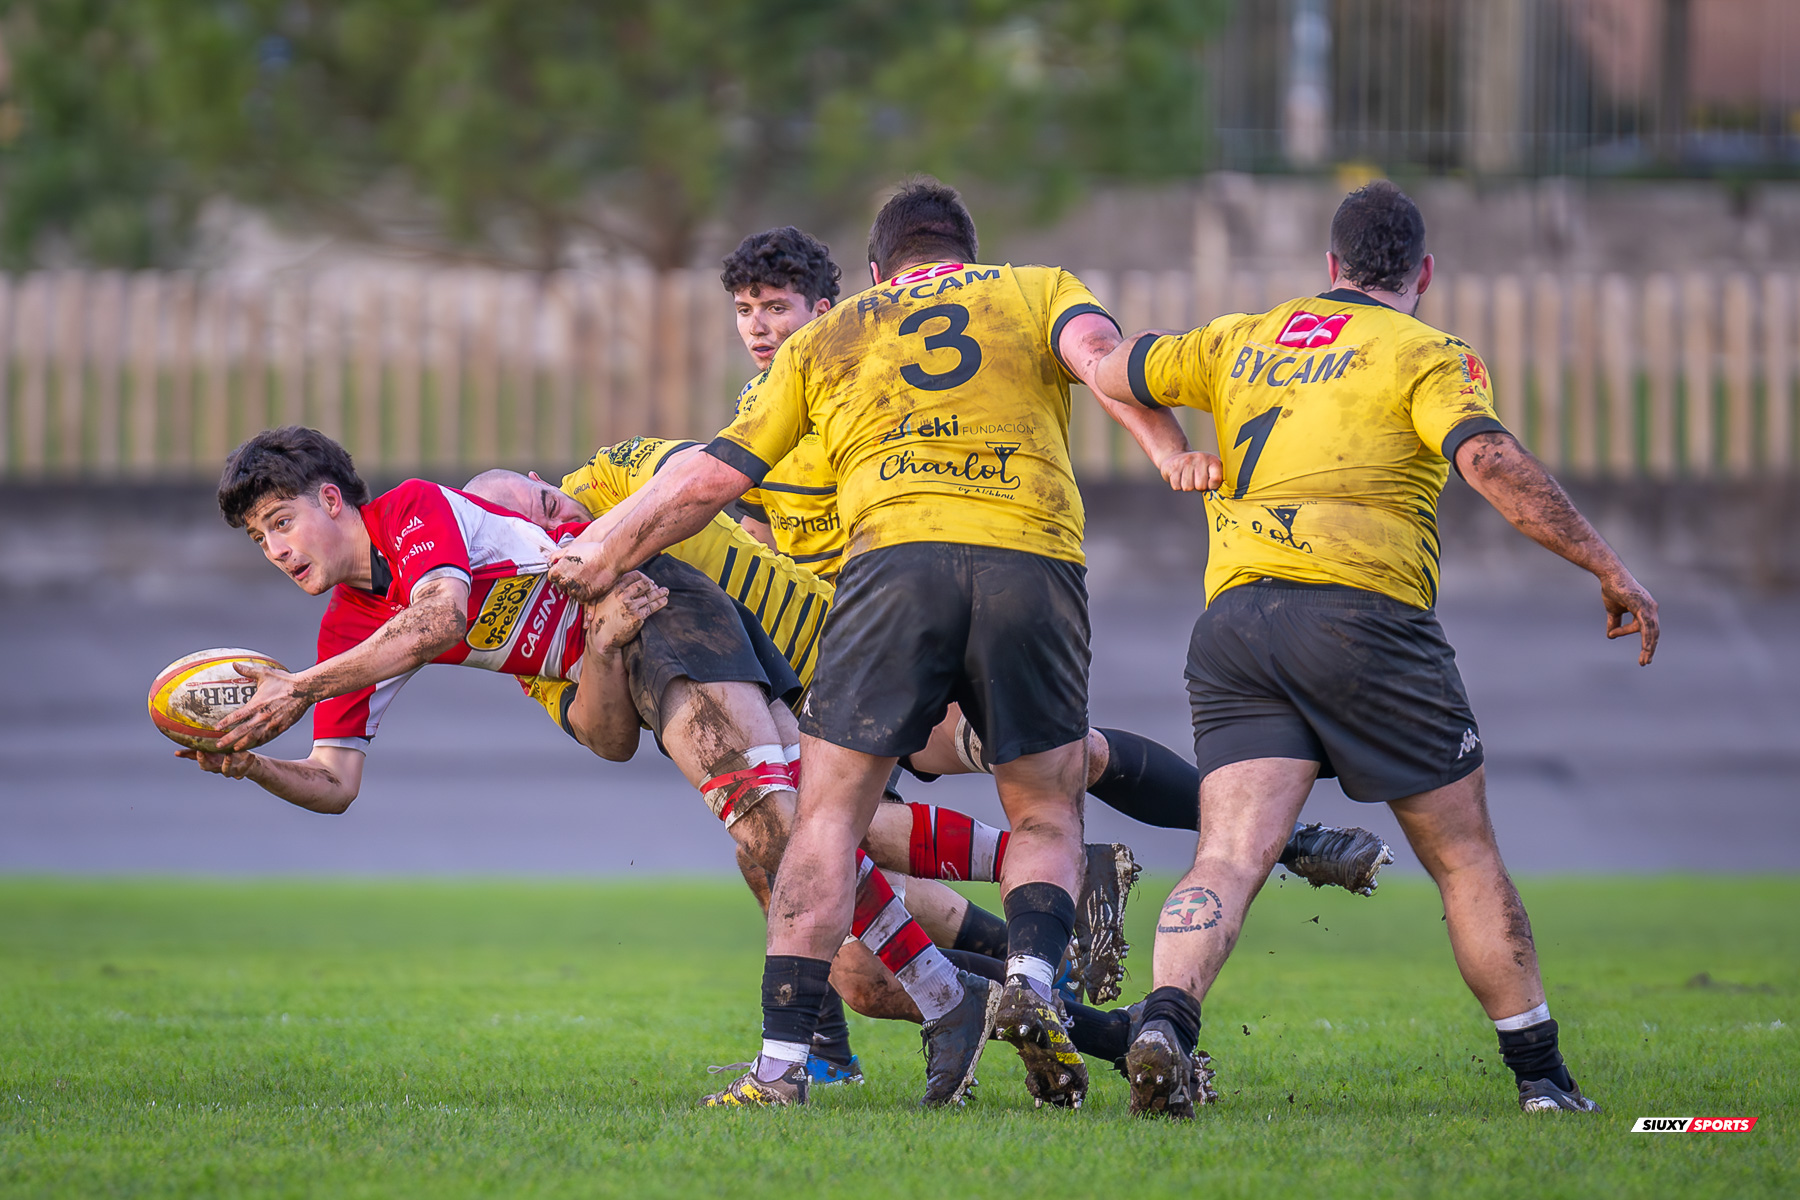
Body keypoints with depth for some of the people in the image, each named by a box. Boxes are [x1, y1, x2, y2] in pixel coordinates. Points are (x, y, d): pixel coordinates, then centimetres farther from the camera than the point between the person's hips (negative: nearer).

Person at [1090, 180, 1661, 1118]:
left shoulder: (1243, 340, 20)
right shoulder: (1426, 354, 4)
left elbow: (1112, 371, 31)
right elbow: (1491, 463, -12)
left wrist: (1169, 452, 40)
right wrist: (1610, 572, -9)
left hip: (1233, 614, 4)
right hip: (1363, 610, -4)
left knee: (1229, 857, -8)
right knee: (1465, 857, 9)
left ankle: (1166, 1019, -35)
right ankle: (1540, 1077, 12)